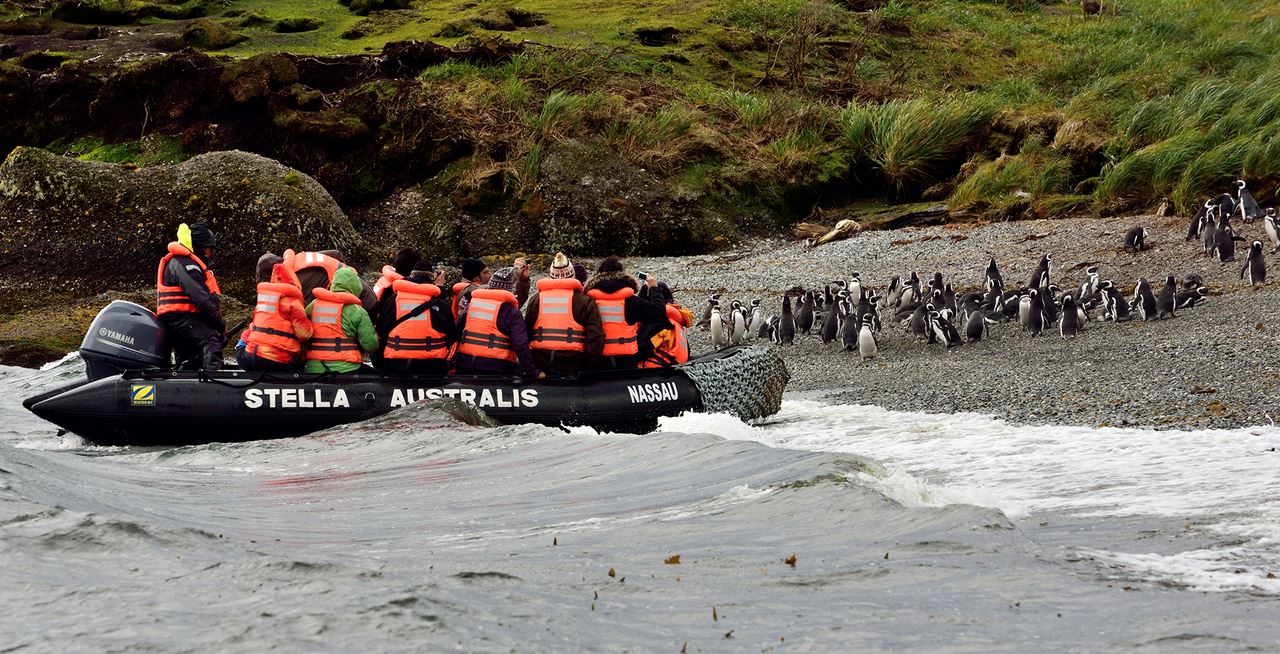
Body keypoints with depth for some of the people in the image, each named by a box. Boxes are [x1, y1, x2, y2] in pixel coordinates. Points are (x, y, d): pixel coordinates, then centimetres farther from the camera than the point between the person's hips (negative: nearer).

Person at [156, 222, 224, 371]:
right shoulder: (183, 263, -10)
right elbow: (200, 297, -19)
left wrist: (219, 322, 13)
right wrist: (220, 323, -14)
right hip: (180, 319, -12)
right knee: (210, 340, -32)